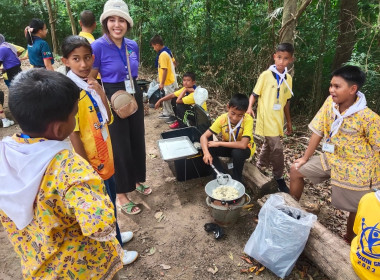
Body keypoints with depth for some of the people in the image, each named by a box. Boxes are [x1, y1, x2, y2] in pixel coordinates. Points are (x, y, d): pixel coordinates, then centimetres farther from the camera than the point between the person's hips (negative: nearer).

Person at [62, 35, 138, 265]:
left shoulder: (91, 85, 2)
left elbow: (108, 119, 3)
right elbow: (72, 134, -21)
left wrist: (101, 93, -11)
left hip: (105, 155, 8)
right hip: (92, 161, -8)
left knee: (111, 199, 23)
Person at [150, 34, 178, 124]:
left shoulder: (163, 54, -21)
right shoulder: (167, 51, 8)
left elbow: (165, 70, -24)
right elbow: (174, 62, 17)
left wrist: (162, 83, -20)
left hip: (168, 81, -10)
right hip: (170, 79, 10)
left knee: (168, 99, -1)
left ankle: (173, 116, 10)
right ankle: (166, 113, 31)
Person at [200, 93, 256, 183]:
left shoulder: (248, 120, -30)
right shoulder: (222, 119, -21)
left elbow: (243, 145, -40)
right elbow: (204, 136, -22)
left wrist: (219, 143, -33)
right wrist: (206, 152, -42)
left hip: (245, 148, -3)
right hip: (229, 146, 3)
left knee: (237, 152, -37)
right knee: (208, 148, -23)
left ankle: (236, 180, -9)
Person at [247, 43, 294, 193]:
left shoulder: (288, 78, 6)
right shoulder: (266, 75, -10)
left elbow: (286, 101, 13)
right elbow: (255, 94, -6)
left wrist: (289, 121, 16)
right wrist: (250, 107, -25)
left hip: (278, 119, 6)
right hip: (266, 118, -6)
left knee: (268, 146, 18)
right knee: (277, 148, -7)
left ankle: (258, 169, 38)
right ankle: (278, 178, 12)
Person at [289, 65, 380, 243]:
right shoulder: (330, 102, -11)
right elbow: (318, 131, -4)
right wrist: (305, 158, -1)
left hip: (355, 168, -5)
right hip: (331, 159, 6)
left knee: (356, 210, 9)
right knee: (296, 170, 6)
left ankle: (348, 243, 38)